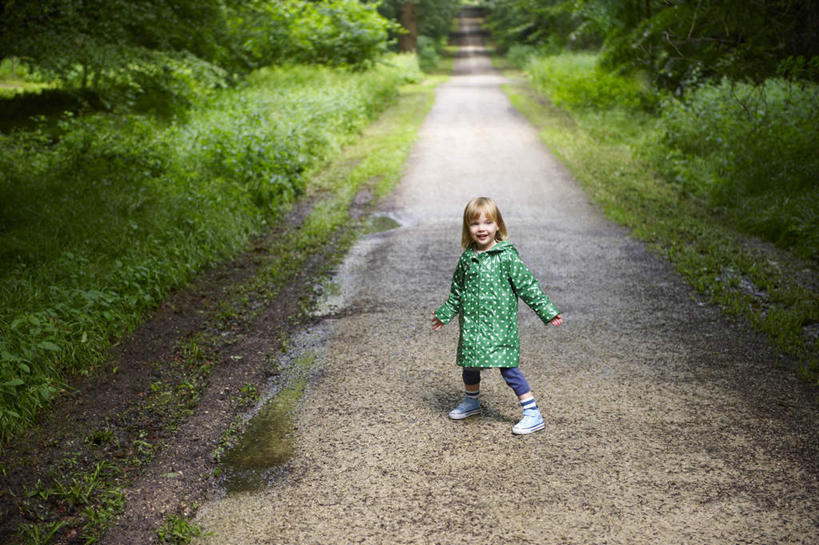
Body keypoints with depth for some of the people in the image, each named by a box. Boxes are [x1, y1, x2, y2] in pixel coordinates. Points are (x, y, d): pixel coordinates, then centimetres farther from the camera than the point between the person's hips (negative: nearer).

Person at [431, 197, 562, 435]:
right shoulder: (467, 258, 5)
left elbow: (527, 286, -7)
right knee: (469, 365, 18)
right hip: (471, 325, 5)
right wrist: (444, 314, 27)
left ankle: (533, 414, 1)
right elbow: (457, 290, 19)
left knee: (508, 368, -8)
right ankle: (471, 402, 45)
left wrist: (547, 311, -10)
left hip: (499, 325, -5)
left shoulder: (507, 256, -9)